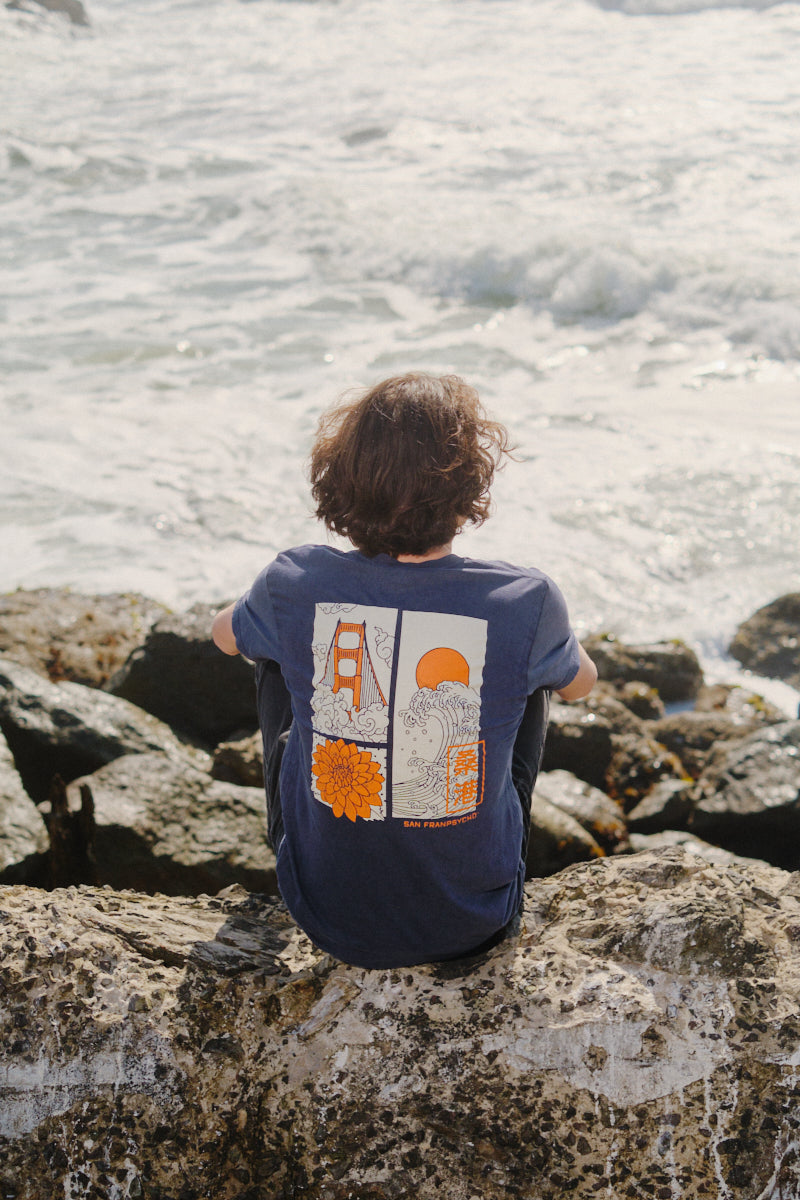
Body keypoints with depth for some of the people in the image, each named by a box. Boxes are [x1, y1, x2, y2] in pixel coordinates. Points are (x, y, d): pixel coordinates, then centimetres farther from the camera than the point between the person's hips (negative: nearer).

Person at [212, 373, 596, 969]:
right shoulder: (525, 601, -19)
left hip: (328, 919, 1)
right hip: (475, 926, 0)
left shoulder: (296, 585, -16)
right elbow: (582, 682, 6)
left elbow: (225, 633, 10)